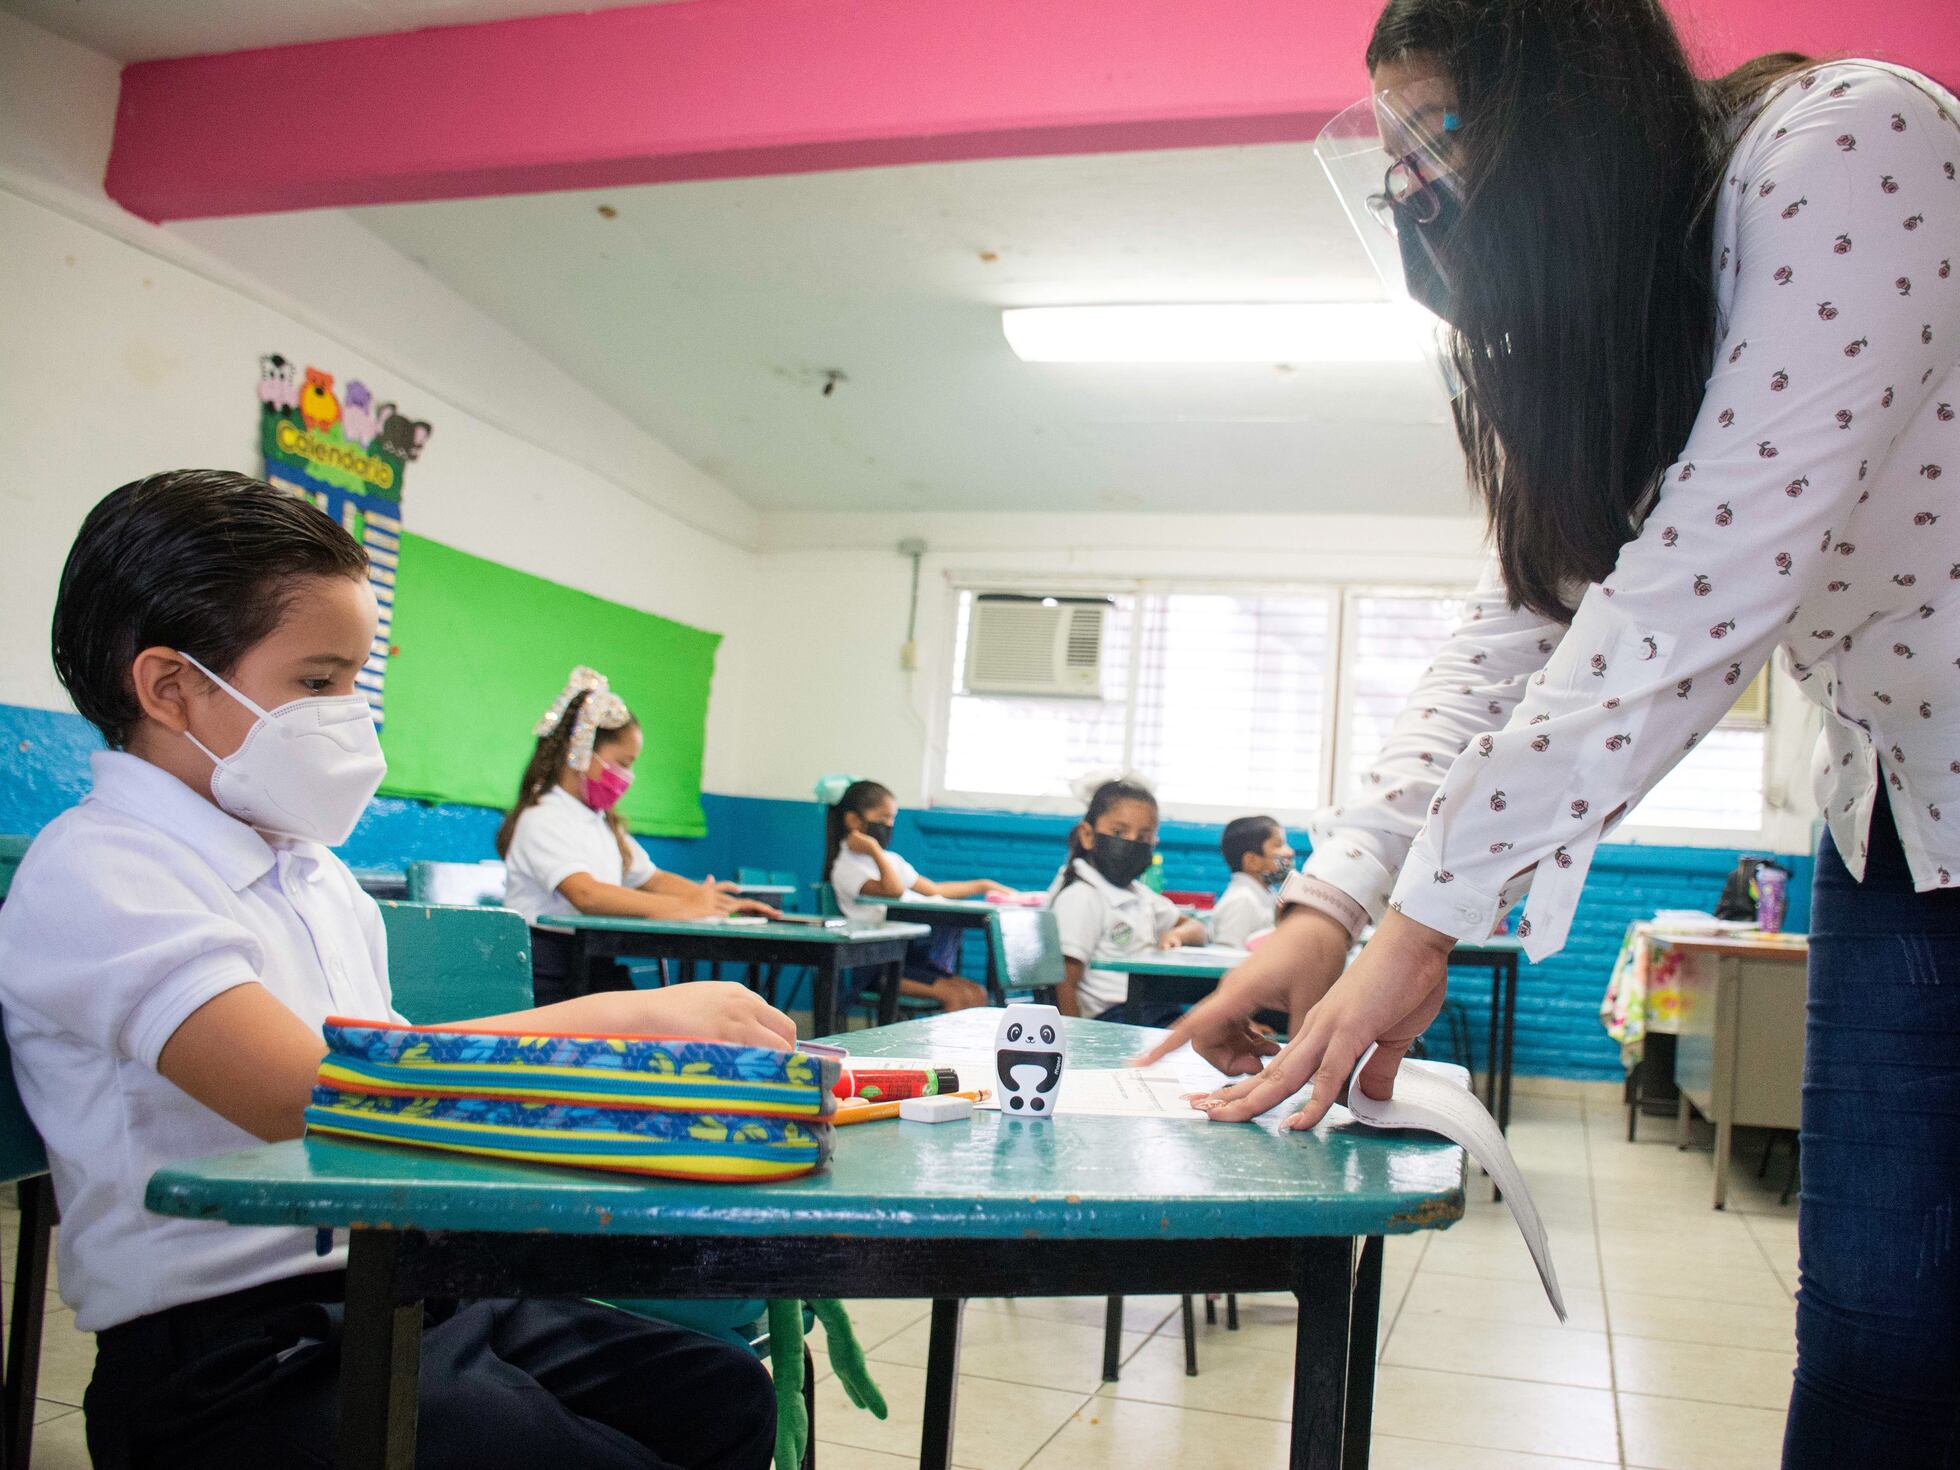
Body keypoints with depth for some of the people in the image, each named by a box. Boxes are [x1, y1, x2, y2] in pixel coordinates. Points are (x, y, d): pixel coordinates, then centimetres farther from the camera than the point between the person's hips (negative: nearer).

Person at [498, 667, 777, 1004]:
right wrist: (682, 909, -27)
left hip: (598, 968, 8)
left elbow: (650, 879, 23)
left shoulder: (602, 822, 22)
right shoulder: (542, 821, -9)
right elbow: (584, 894, -24)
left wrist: (721, 903, 6)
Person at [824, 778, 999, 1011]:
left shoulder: (891, 860, 20)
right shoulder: (847, 866, -8)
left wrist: (983, 886, 21)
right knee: (959, 997, -22)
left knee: (977, 993, -9)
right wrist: (874, 850, -16)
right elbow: (893, 891, -23)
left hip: (909, 952, 8)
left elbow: (933, 890, 25)